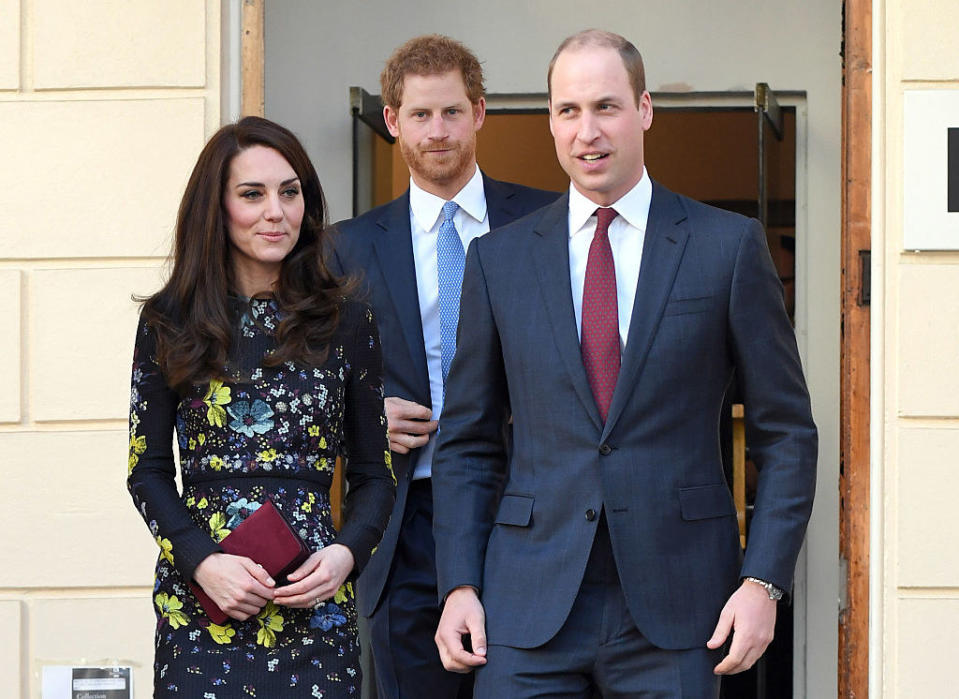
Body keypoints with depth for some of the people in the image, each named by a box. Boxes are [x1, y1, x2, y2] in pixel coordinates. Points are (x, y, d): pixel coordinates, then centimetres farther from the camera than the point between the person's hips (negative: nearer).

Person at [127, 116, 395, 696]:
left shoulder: (346, 323, 7)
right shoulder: (171, 322, 6)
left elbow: (374, 475, 10)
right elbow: (148, 470, 6)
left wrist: (346, 553, -9)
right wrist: (202, 561, -9)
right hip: (201, 604, 0)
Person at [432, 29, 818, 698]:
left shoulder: (730, 246, 3)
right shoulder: (499, 258, 9)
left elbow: (786, 434, 4)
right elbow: (468, 440, 12)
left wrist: (763, 581, -6)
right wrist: (459, 585, 1)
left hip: (674, 608, -1)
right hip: (529, 608, 1)